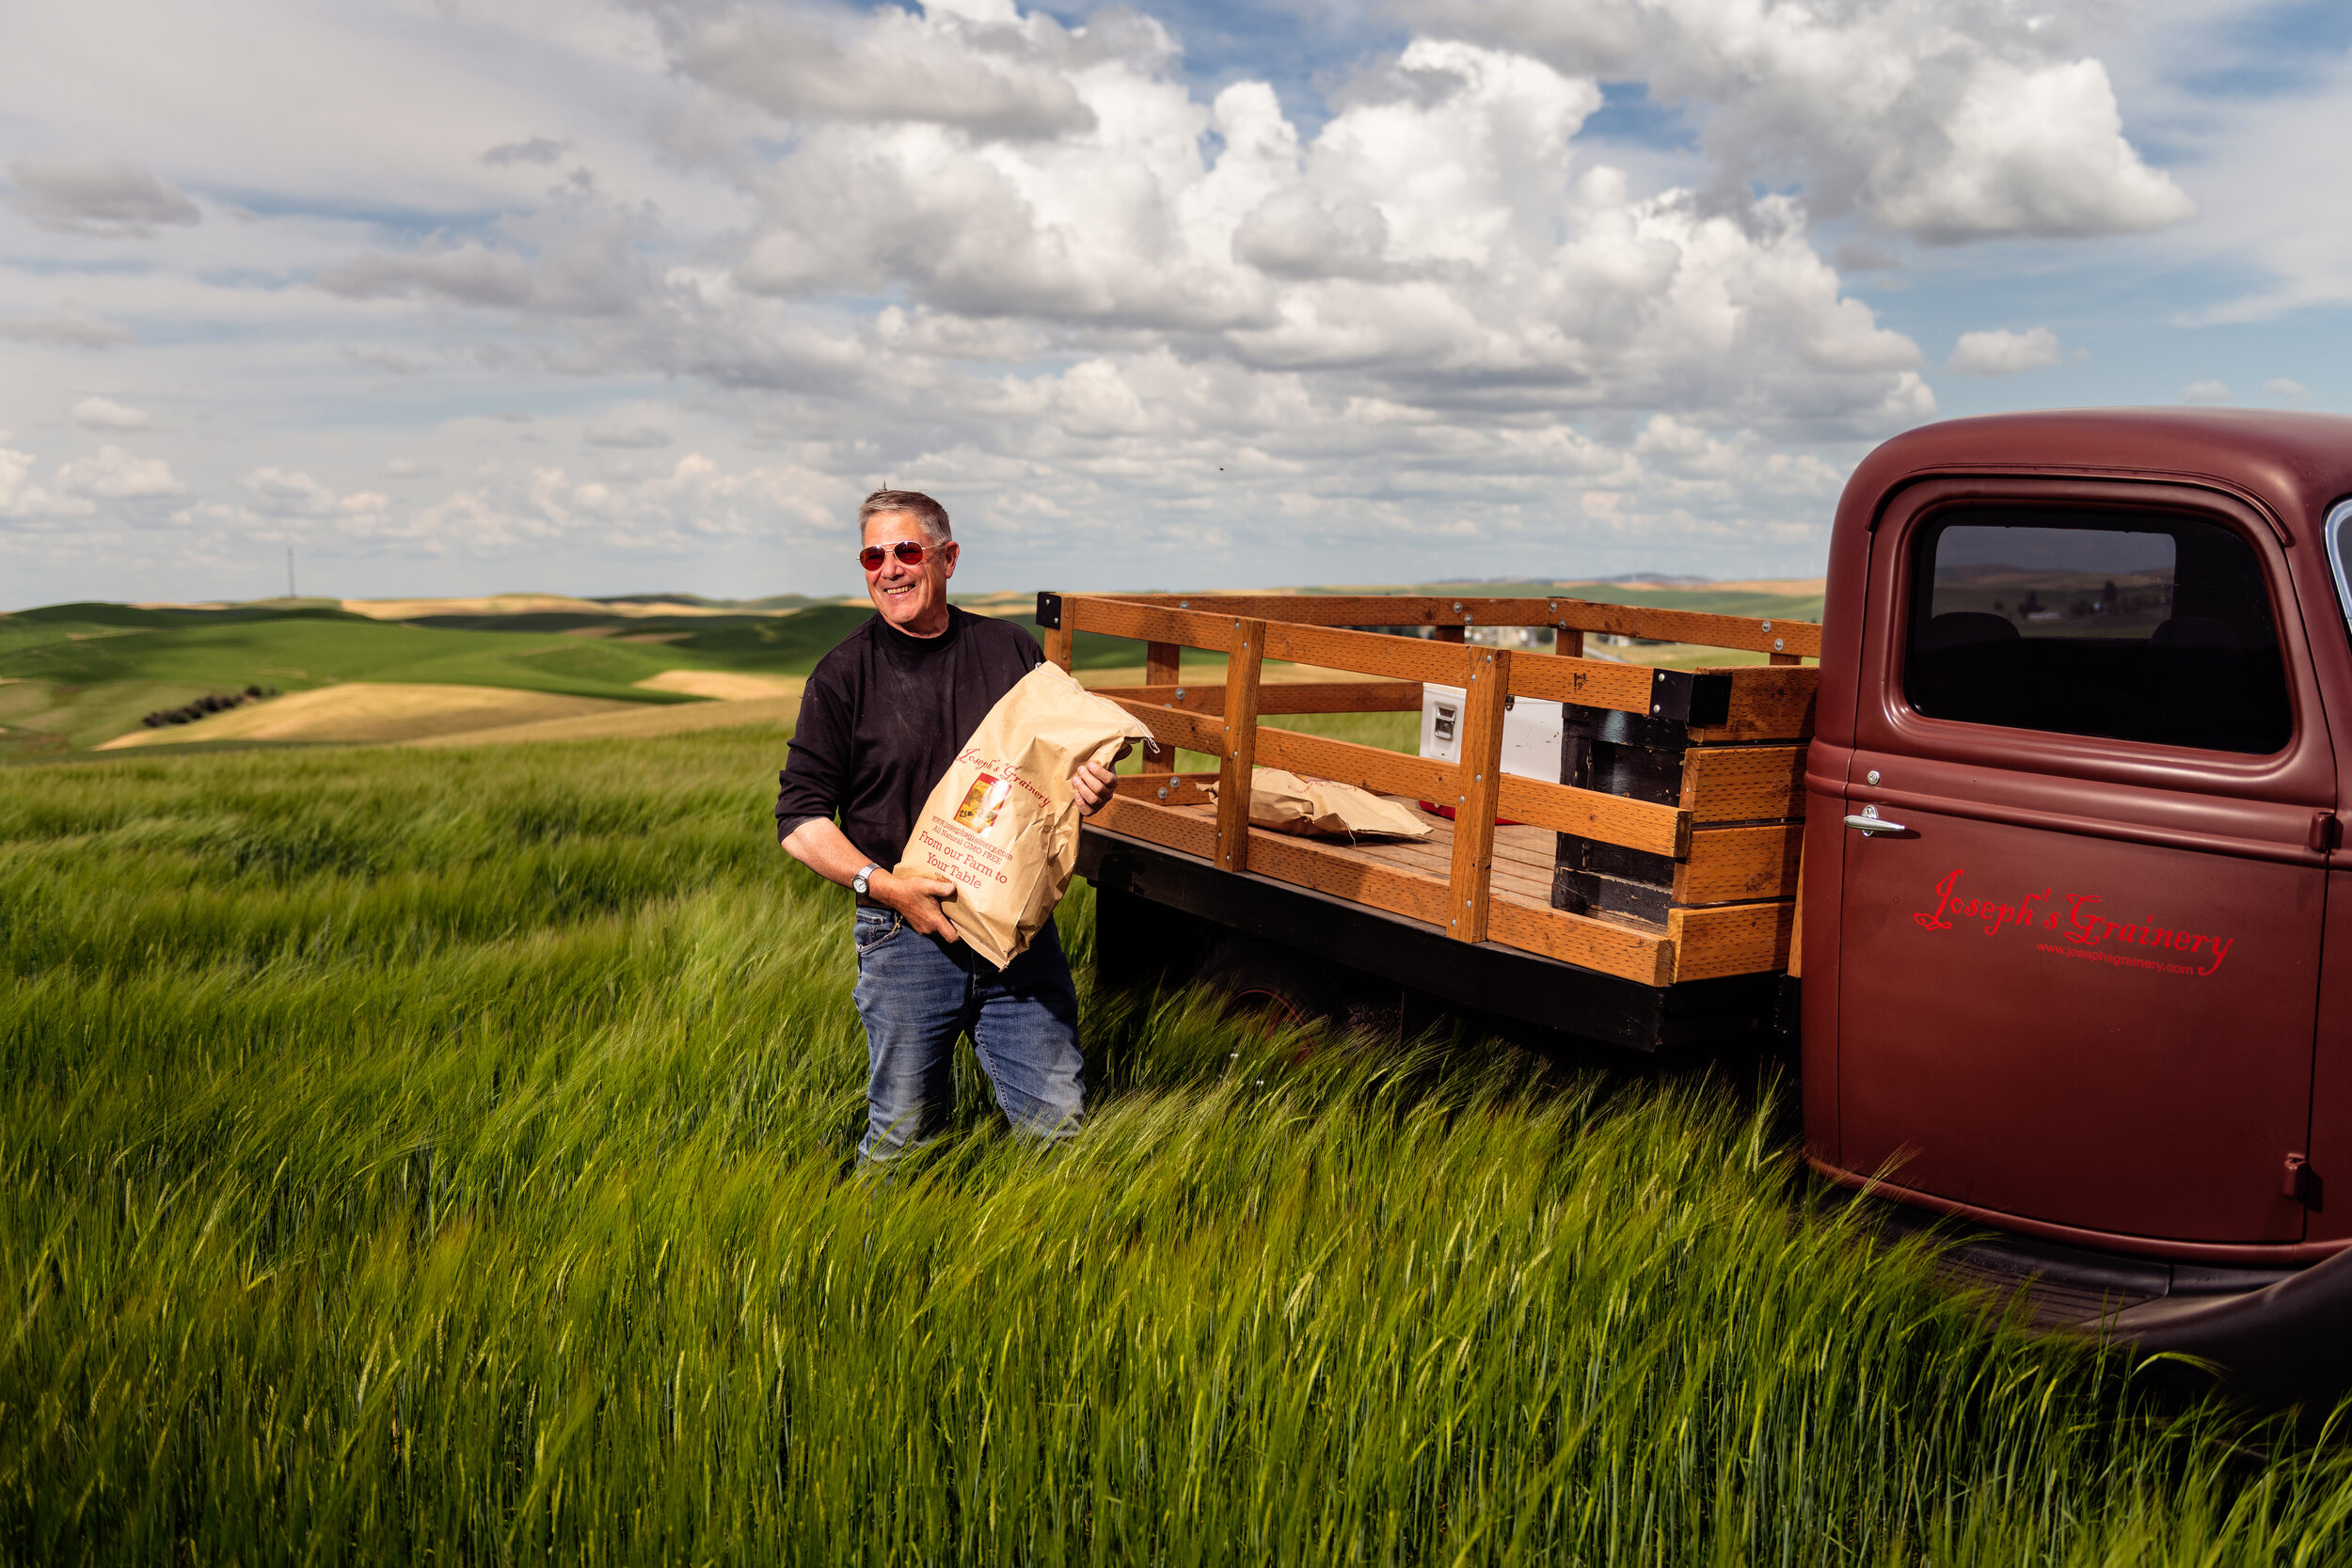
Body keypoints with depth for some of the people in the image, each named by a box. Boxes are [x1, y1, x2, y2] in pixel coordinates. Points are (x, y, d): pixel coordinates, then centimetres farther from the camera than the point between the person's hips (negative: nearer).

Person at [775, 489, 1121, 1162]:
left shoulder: (1012, 650, 7)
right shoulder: (843, 673, 0)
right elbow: (800, 818, -1)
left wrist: (1088, 786, -6)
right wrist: (883, 885, -14)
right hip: (905, 933, -2)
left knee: (1059, 1119, 2)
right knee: (903, 1139, 6)